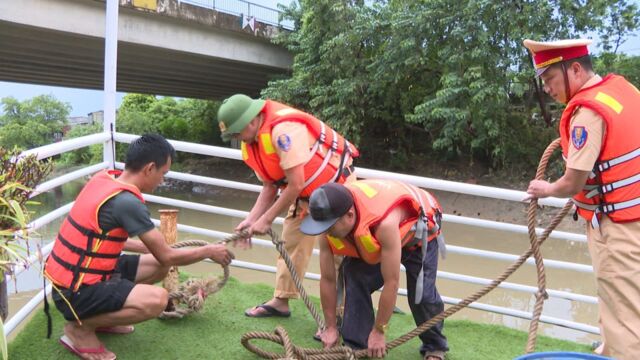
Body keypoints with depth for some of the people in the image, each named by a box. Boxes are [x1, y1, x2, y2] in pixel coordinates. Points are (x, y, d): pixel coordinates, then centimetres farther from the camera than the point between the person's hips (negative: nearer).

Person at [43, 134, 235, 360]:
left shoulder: (104, 178, 1)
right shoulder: (126, 201, -25)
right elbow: (168, 257, -16)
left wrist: (145, 246, 22)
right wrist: (209, 252, -1)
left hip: (73, 274, 9)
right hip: (76, 291, -9)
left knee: (158, 266, 10)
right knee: (156, 300, -25)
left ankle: (99, 315, 15)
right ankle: (80, 327, -4)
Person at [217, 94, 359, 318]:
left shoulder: (283, 129, -32)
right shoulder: (251, 143, -3)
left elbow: (296, 185, -30)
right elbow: (269, 188, 3)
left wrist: (266, 220, -22)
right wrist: (251, 219, -10)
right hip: (306, 192, 9)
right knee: (291, 241, 10)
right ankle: (281, 301, 22)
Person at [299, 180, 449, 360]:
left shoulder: (385, 223, -47)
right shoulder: (330, 226, -28)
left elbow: (391, 283, -40)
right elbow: (327, 279, -18)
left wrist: (379, 332, -30)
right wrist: (331, 327, -11)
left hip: (418, 232, -4)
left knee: (421, 292, -15)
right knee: (355, 280, -15)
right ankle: (355, 345, -1)